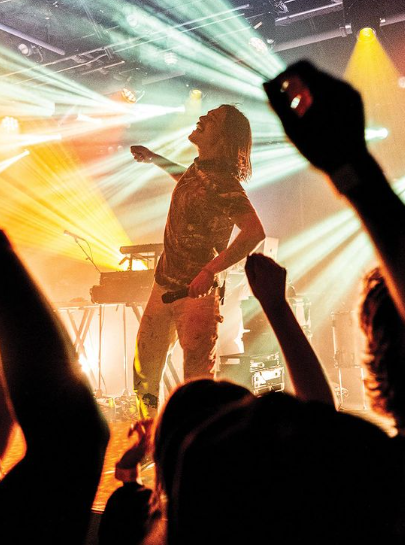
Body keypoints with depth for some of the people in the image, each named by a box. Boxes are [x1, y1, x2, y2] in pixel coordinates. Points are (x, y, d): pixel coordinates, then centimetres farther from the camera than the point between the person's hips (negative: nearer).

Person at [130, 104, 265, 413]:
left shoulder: (222, 182, -21)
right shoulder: (199, 169, 6)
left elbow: (255, 232, -31)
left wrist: (210, 271, -32)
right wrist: (155, 160, 24)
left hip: (196, 293, -9)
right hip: (165, 285, 9)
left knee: (198, 376, -1)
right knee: (145, 366, 19)